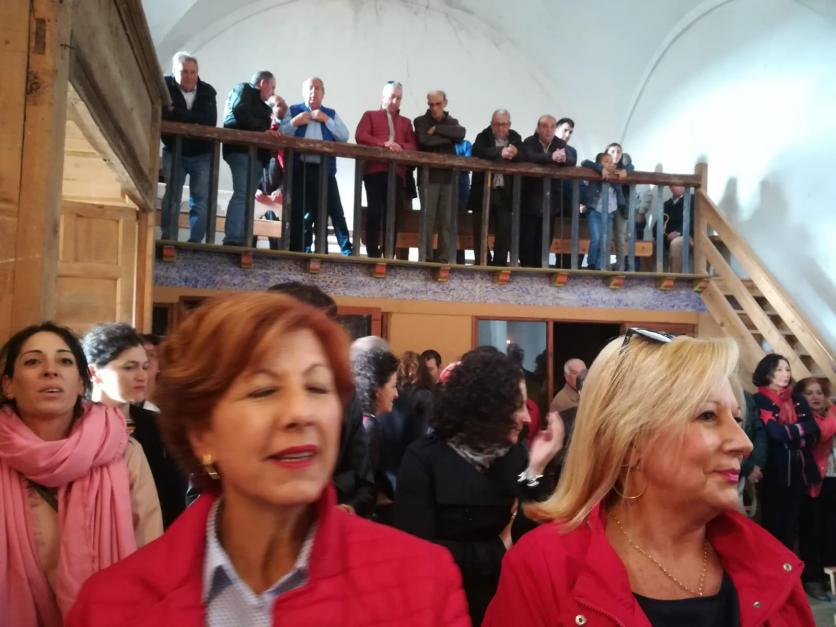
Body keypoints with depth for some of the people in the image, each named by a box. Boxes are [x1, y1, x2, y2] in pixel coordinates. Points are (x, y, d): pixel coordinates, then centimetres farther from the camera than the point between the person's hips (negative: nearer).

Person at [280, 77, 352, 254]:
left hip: (324, 169, 0)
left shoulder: (331, 114, 16)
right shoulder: (293, 111, 14)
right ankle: (298, 251, 8)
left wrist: (326, 120, -3)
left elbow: (344, 136, 4)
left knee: (335, 210, -7)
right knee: (299, 211, 2)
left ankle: (347, 250, -6)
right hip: (299, 169, 0)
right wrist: (294, 123, -8)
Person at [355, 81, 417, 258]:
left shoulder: (406, 122, 25)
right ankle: (373, 253, -4)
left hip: (397, 173, 3)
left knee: (393, 214, -2)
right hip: (375, 170, -3)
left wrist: (400, 147, -10)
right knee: (374, 212, -7)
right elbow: (360, 136, -2)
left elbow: (413, 145, 13)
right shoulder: (370, 115, 16)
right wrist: (383, 144, -14)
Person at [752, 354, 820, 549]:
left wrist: (788, 432, -15)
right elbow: (774, 431, -18)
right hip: (773, 471, -5)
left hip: (798, 470, 5)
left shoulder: (798, 401, 12)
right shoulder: (758, 401, -6)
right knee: (773, 522, 3)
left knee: (791, 522, 12)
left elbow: (815, 433, 1)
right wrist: (800, 428, -5)